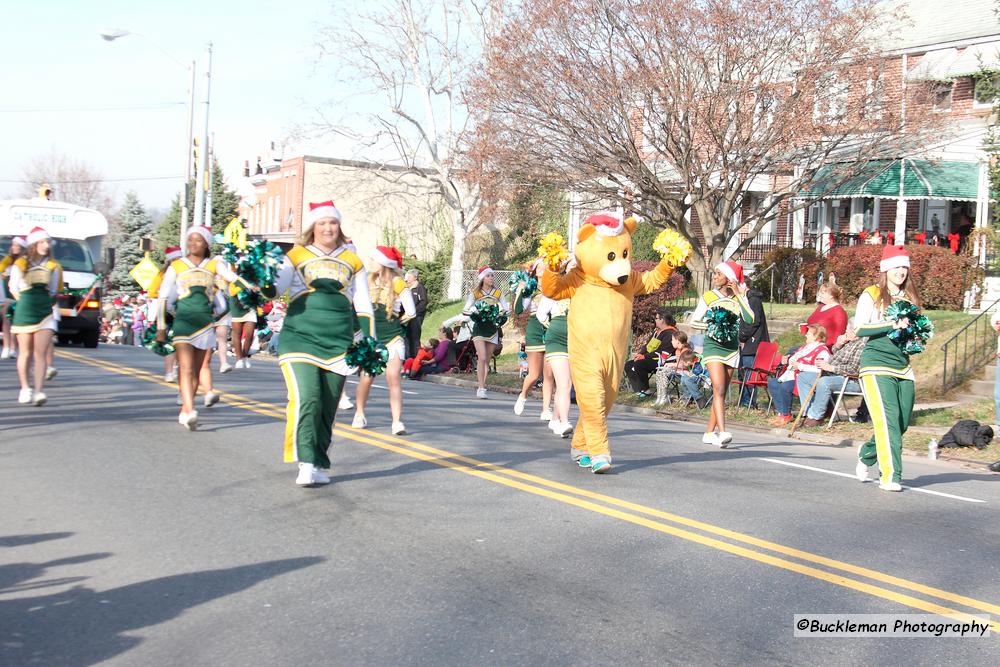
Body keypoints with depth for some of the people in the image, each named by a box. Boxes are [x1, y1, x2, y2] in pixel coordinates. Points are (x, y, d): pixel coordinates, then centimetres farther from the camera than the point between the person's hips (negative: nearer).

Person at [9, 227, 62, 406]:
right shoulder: (20, 264, 2)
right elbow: (13, 289, 10)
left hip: (46, 312, 0)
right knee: (26, 353, 6)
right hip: (24, 312, 0)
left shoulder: (53, 266, 6)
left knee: (41, 353, -9)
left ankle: (38, 391, -15)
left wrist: (43, 303, 6)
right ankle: (25, 389, 20)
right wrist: (28, 302, 7)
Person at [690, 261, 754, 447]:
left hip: (732, 347, 3)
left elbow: (750, 319, -11)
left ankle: (709, 432, 16)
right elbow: (694, 321, 4)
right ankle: (722, 432, -26)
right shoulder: (708, 297, 1)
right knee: (719, 389, -17)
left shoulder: (738, 297, 4)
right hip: (713, 346, -3)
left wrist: (739, 295, -9)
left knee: (721, 392, 7)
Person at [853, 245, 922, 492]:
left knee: (902, 424, 7)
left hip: (903, 366, 6)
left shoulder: (909, 298, 15)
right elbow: (859, 328, -11)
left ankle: (867, 454, 30)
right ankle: (890, 476, -11)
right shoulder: (871, 295, -1)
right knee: (887, 421, -14)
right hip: (876, 364, -6)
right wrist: (892, 324, -20)